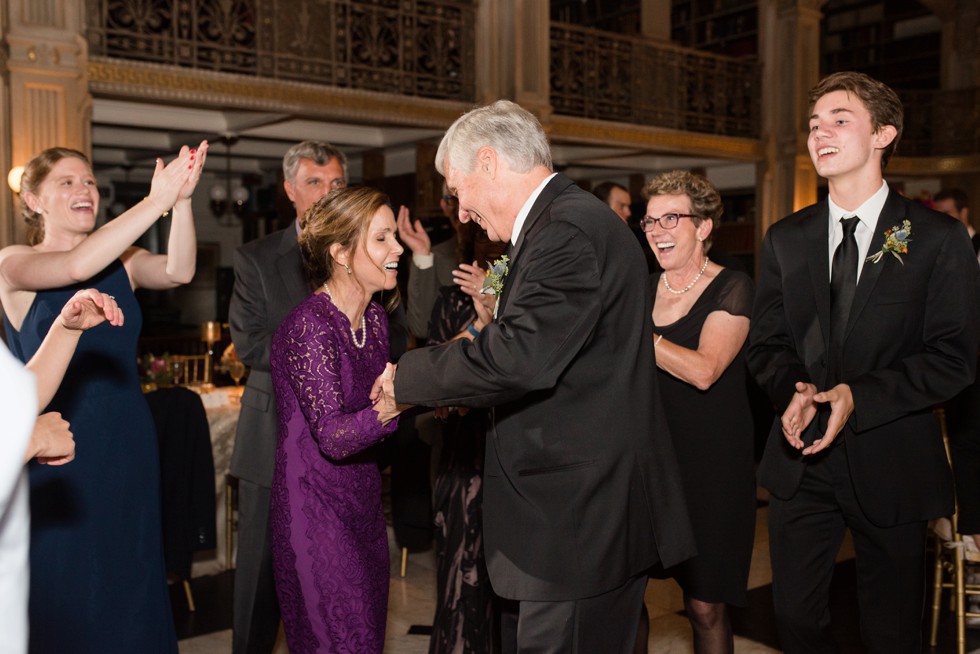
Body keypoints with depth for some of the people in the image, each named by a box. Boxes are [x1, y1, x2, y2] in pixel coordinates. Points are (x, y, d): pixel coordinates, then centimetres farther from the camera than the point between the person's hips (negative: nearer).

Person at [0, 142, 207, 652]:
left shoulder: (121, 261, 4)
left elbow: (178, 271, -16)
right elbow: (77, 266, -27)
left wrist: (182, 199, -31)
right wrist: (157, 201, -29)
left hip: (127, 443, 4)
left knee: (130, 578, 13)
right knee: (63, 590, 7)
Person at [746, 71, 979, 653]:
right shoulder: (785, 240, 6)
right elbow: (767, 342, 8)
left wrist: (859, 396, -21)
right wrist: (795, 389, -14)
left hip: (891, 466, -2)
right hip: (802, 459, 3)